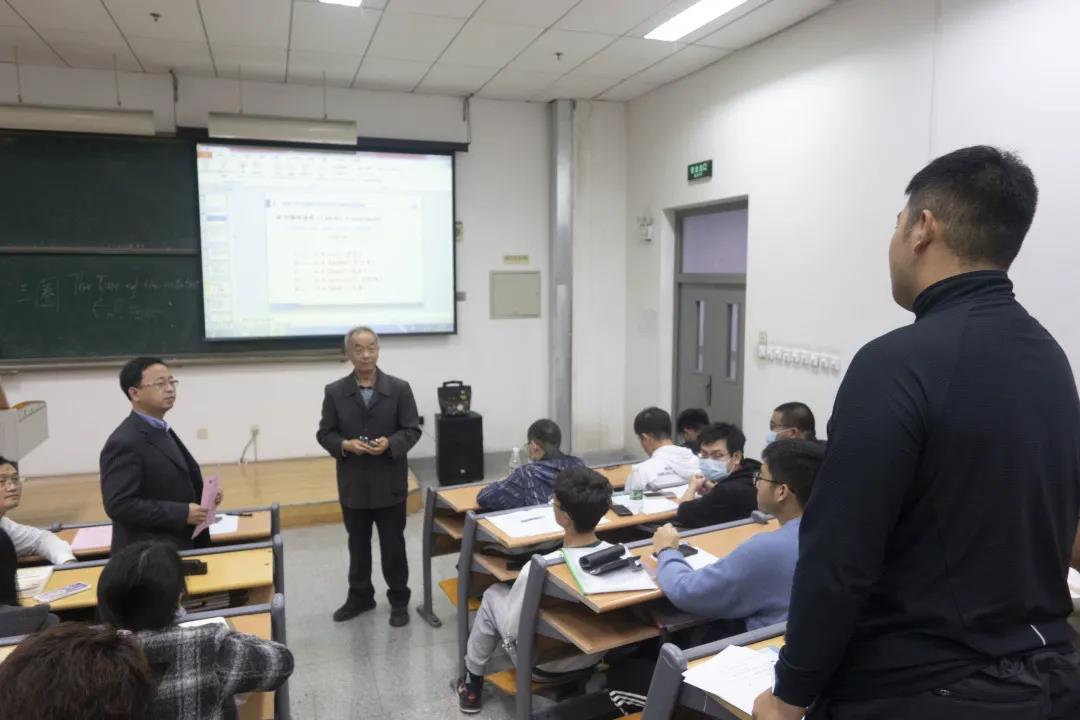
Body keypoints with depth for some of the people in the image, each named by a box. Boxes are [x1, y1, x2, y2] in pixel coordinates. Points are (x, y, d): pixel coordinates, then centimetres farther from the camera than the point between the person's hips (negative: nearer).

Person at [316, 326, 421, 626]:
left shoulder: (399, 388, -3)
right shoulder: (335, 392, 0)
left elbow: (412, 430, -3)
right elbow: (324, 433, 2)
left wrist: (390, 443, -21)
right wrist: (345, 445, -18)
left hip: (389, 483, -1)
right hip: (353, 483, 2)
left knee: (393, 544, 9)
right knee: (358, 544, 17)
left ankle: (399, 600, 25)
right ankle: (359, 596, 34)